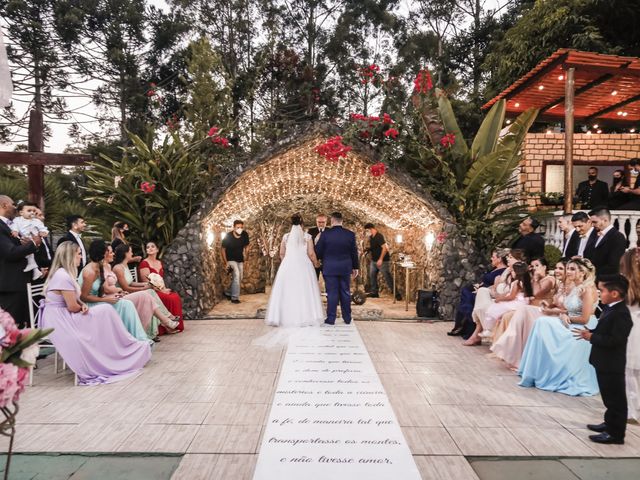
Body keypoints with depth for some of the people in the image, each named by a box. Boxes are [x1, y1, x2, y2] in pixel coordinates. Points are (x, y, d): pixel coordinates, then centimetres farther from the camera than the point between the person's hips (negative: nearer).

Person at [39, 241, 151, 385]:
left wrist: (83, 305, -5)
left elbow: (75, 299, 16)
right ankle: (129, 347, 4)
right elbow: (72, 306, -20)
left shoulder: (64, 273, 11)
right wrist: (83, 307, 2)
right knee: (105, 311, -10)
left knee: (105, 311, 0)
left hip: (59, 318, 10)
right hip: (59, 321, -10)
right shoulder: (63, 276, -21)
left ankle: (128, 347, 1)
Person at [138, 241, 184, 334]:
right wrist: (161, 290, -17)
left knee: (176, 297, -16)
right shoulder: (144, 263, -7)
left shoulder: (160, 263, 16)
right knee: (169, 299, -27)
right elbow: (147, 282, -13)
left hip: (160, 290, 7)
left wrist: (164, 289, -5)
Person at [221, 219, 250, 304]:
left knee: (239, 279, 9)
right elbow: (223, 250, -8)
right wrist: (226, 262, -12)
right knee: (236, 275, -22)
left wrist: (244, 260, 4)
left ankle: (228, 292, 31)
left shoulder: (245, 235, -11)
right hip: (230, 260, -5)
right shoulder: (228, 237, -19)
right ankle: (235, 297, -15)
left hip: (240, 260, 5)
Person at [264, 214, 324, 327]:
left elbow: (281, 254, 8)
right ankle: (306, 317, 7)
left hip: (288, 266, 1)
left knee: (287, 292, 5)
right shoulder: (307, 236, -2)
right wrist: (316, 263, 15)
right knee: (305, 291, 5)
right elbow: (311, 254, -3)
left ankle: (286, 317, 7)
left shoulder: (286, 236, 3)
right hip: (304, 266, -1)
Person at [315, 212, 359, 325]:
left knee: (332, 293, 2)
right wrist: (355, 267, 13)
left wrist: (323, 260, 17)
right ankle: (347, 318, 18)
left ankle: (331, 319, 7)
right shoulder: (350, 234, -2)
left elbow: (318, 251, -4)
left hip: (329, 268, -2)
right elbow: (354, 252, 4)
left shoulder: (325, 234, -9)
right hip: (345, 268, 2)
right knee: (345, 292, 10)